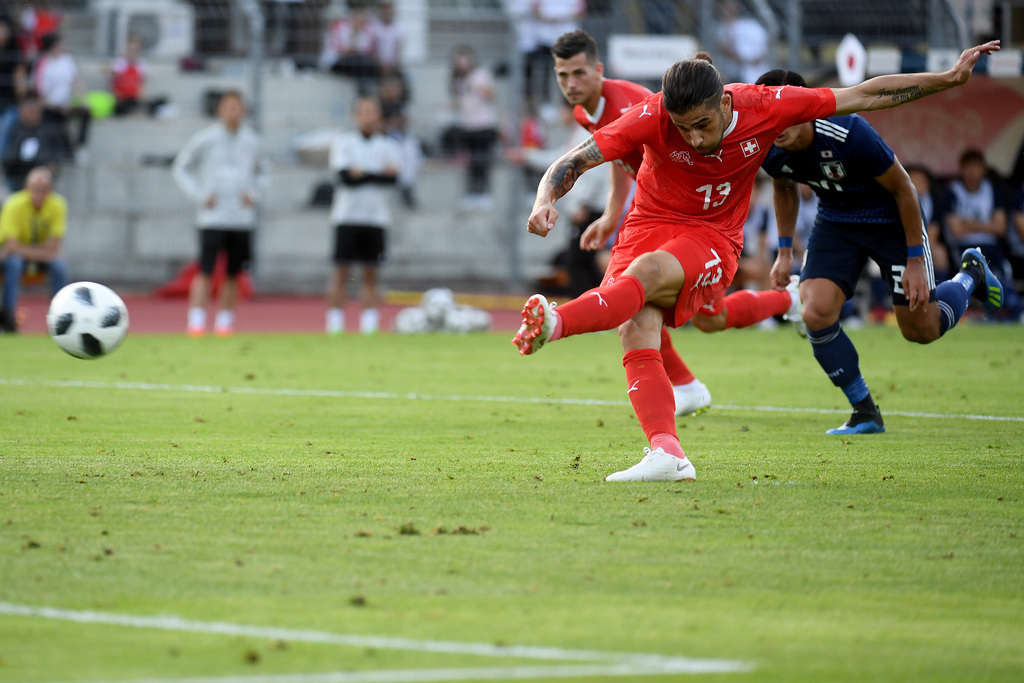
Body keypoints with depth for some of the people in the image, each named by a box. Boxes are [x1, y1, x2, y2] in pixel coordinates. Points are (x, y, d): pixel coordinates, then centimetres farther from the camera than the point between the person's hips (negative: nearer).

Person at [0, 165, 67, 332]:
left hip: (42, 254, 3)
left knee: (60, 265, -27)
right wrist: (40, 253, -30)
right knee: (14, 263, -36)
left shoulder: (57, 205, -14)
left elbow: (54, 247, -14)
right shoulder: (15, 205, -22)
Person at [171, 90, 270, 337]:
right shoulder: (204, 139, -2)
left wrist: (254, 194, 6)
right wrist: (199, 195, -5)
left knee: (233, 274, 4)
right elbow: (180, 168, 6)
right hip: (212, 217, -3)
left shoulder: (251, 141, 9)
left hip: (242, 219, 3)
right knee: (206, 271, -11)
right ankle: (196, 320, -10)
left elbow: (263, 171, 24)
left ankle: (225, 321, 12)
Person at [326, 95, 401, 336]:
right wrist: (379, 174, -9)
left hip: (376, 217, 2)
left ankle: (369, 324, 5)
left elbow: (393, 178, -8)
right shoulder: (343, 142, 4)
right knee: (341, 272, -4)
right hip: (347, 215, -2)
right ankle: (334, 324, 0)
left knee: (371, 274, 2)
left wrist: (362, 174, -13)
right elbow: (345, 176, -10)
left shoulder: (388, 146, 8)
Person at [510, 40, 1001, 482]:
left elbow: (864, 96, -5)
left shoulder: (765, 107, -14)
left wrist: (950, 78, -4)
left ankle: (555, 324, -53)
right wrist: (545, 201, -36)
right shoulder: (651, 118, -17)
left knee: (647, 271, -35)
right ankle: (667, 454, -31)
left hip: (712, 239, -1)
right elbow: (573, 162, -15)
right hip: (649, 225, 1)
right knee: (636, 329, -26)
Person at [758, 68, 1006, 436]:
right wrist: (785, 251, 8)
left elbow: (903, 188, -22)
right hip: (835, 222, 4)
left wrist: (915, 261, -18)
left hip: (890, 217, -4)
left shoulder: (850, 134, -36)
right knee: (815, 314, -17)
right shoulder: (772, 154, -19)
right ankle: (865, 413, 0)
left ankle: (971, 276, 37)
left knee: (922, 329, 4)